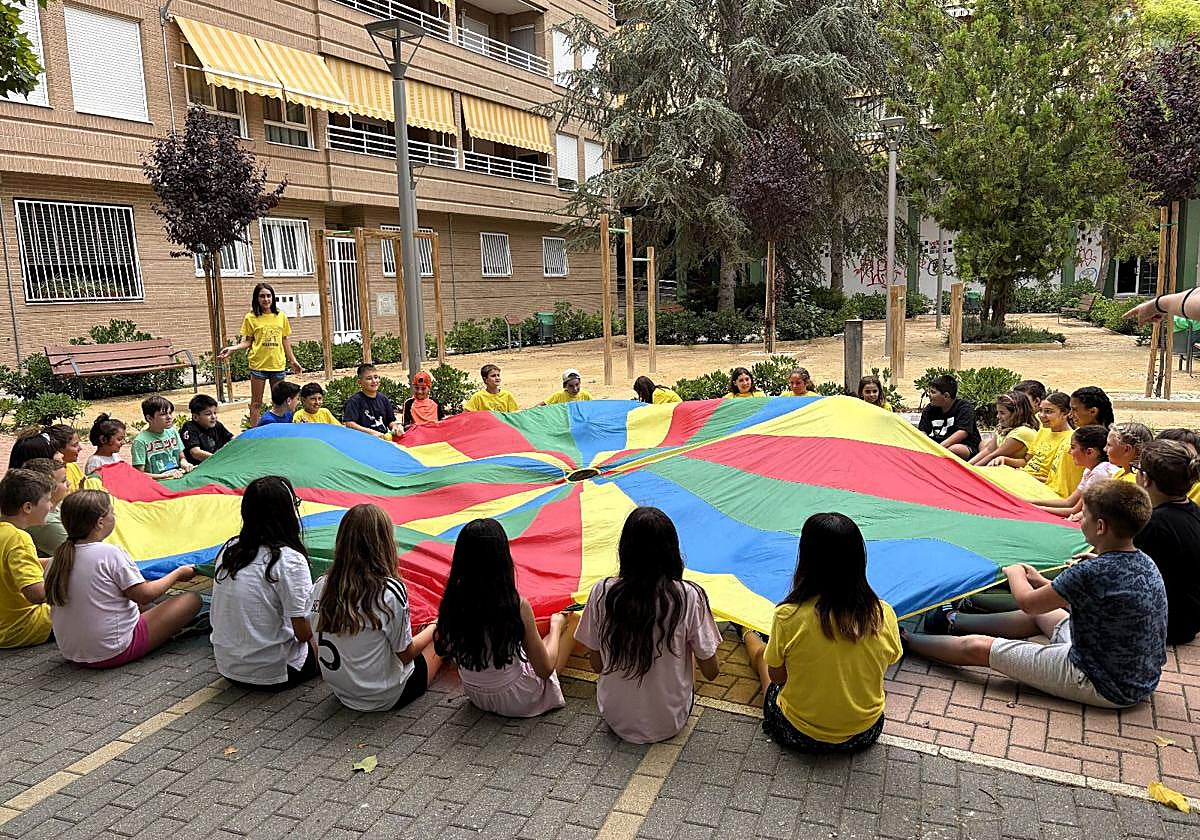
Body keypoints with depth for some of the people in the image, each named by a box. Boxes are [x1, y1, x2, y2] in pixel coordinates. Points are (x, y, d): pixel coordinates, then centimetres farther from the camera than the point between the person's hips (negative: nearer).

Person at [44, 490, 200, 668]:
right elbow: (145, 594, -14)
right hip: (114, 653, -8)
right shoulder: (110, 553, -20)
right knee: (192, 599, -2)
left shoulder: (59, 558, 1)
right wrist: (178, 574, 2)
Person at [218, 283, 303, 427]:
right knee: (256, 402, 4)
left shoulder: (281, 316, 6)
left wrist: (293, 361, 14)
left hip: (278, 365, 3)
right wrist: (232, 349, -15)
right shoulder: (250, 318, -1)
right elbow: (247, 341, 1)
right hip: (258, 365, -2)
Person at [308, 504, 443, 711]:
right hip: (387, 698, -6)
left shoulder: (321, 586, -10)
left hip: (342, 694, 6)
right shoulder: (390, 591, -26)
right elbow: (405, 654, -14)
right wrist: (433, 629, 4)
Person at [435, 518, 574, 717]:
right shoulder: (517, 607, -29)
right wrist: (556, 625, 2)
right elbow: (544, 669, -16)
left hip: (475, 696, 5)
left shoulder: (451, 602, -18)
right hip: (516, 701, -4)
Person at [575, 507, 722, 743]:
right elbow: (711, 672, -10)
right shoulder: (689, 596, -21)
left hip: (616, 720, 0)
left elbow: (596, 665, -5)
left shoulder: (602, 592, -17)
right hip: (669, 724, 0)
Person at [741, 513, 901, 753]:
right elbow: (888, 661, -1)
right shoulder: (883, 615, -20)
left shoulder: (789, 616, -27)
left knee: (762, 654, 26)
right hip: (866, 733, 3)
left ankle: (748, 636, 60)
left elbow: (777, 676, -11)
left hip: (799, 736, -2)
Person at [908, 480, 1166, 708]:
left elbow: (1027, 602, -13)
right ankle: (953, 621, 42)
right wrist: (1039, 581, 16)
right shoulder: (1145, 563, -1)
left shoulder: (1094, 572, -28)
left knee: (976, 647, -2)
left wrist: (1015, 573, 7)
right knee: (1041, 613, 27)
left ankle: (903, 639, 19)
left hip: (1104, 687, -9)